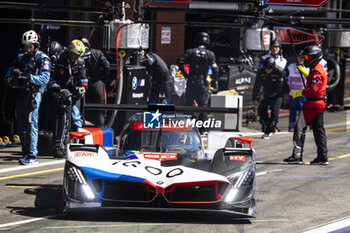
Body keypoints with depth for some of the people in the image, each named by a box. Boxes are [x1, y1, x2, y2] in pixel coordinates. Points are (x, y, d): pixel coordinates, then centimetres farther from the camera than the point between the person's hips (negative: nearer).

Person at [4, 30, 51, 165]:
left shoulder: (42, 59, -2)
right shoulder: (21, 57, 20)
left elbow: (44, 78, -12)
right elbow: (12, 69, 21)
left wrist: (28, 78, -23)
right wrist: (9, 77, -2)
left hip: (33, 93, -7)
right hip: (20, 92, 7)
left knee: (31, 125, -10)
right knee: (20, 125, 7)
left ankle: (32, 156, -10)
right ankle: (25, 153, 17)